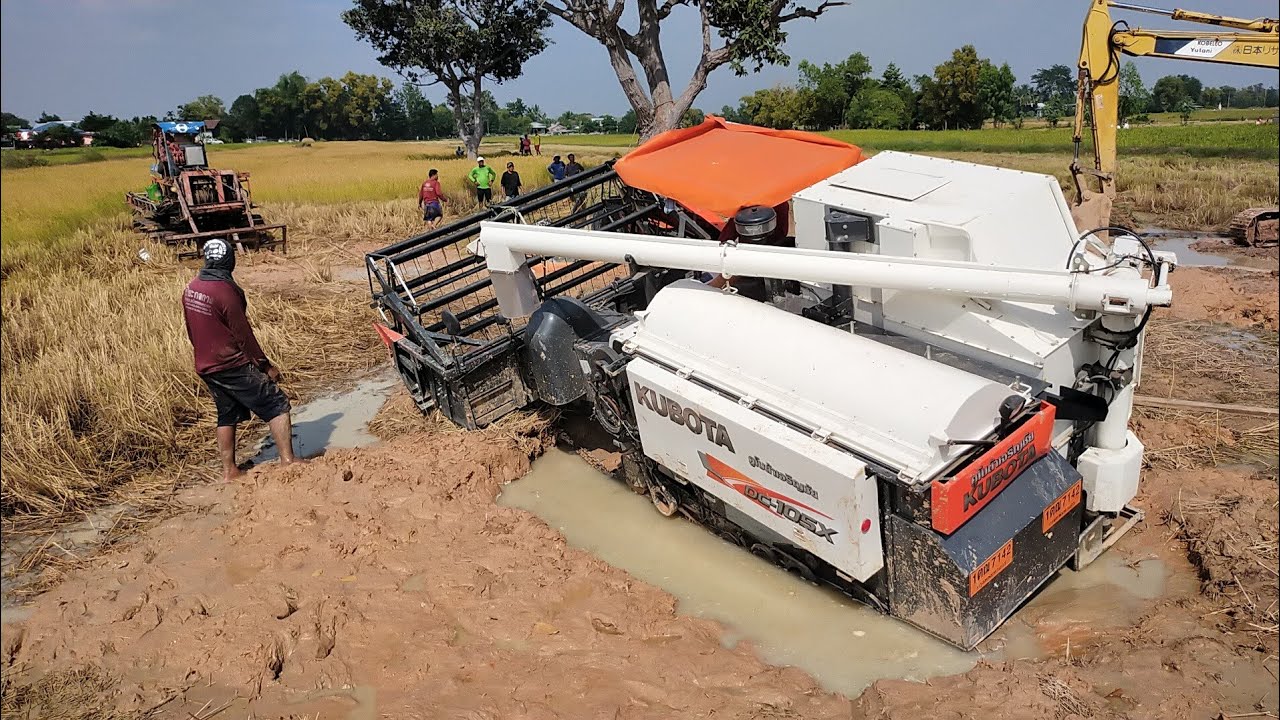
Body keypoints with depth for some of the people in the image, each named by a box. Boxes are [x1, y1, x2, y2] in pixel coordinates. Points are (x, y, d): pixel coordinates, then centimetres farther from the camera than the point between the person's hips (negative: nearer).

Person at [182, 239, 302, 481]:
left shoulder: (191, 289, 5)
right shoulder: (225, 290, -20)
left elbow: (192, 329, 14)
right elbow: (243, 334, -16)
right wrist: (266, 365, -8)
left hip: (206, 367, 8)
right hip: (233, 366, -8)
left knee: (227, 415, 19)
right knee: (277, 406, -4)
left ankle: (229, 470, 23)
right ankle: (288, 459, -10)